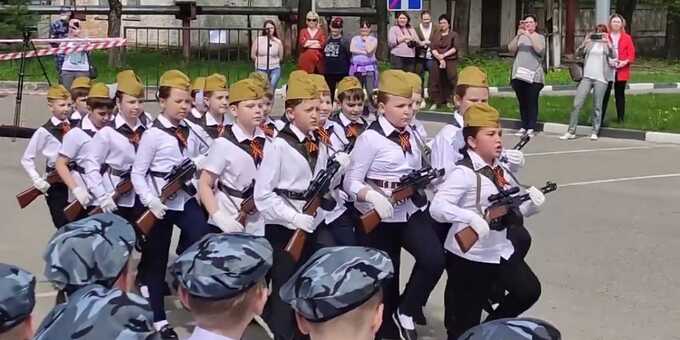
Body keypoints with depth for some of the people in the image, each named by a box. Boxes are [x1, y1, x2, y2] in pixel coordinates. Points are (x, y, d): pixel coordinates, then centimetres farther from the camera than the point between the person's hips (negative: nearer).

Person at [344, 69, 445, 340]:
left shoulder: (411, 134, 7)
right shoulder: (370, 138, -12)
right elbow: (351, 182, -15)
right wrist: (372, 195, -32)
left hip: (411, 211, 5)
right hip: (378, 217, -5)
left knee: (435, 260, -17)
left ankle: (406, 311, 5)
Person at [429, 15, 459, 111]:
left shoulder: (453, 34, 6)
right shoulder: (436, 34, 13)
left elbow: (455, 48, -4)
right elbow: (433, 48, 3)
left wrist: (444, 55, -13)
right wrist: (440, 58, -11)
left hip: (451, 61, -2)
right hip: (437, 61, 2)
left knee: (449, 82, -4)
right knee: (436, 81, -1)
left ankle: (449, 101, 5)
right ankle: (436, 102, 3)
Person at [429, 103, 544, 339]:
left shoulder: (501, 170, 8)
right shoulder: (464, 173, -18)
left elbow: (516, 209, 13)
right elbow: (436, 207, -29)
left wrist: (531, 203, -8)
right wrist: (471, 217, -41)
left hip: (501, 250, 7)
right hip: (469, 256, -7)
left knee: (529, 291, 4)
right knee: (466, 320, 3)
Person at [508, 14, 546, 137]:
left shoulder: (539, 37, 8)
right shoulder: (519, 37, 15)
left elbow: (540, 50, -11)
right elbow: (511, 49, -1)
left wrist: (529, 36, -17)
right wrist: (518, 35, -14)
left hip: (534, 75, -3)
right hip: (518, 75, 3)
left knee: (532, 102, -8)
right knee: (522, 102, 5)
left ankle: (531, 128, -7)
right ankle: (524, 126, 11)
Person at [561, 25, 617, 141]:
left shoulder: (607, 44, 8)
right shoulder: (589, 43, 14)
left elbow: (614, 56, -9)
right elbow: (578, 53, 3)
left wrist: (608, 43, -23)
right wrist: (584, 43, -13)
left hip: (601, 79, -2)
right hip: (586, 77, 2)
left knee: (597, 107, -1)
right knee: (576, 104, -5)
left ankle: (595, 132, 8)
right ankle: (571, 131, -1)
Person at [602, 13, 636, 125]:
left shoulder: (627, 38, 5)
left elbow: (631, 55, 3)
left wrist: (625, 62, -15)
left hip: (621, 71, 1)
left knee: (620, 95, 9)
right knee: (605, 94, -2)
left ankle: (621, 119, 15)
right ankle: (600, 118, 1)